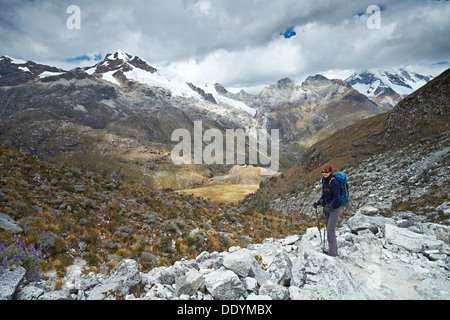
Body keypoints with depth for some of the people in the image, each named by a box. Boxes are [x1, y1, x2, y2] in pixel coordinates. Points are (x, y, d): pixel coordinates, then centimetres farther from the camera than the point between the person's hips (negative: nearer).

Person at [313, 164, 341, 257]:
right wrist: (319, 202, 3)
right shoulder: (324, 180, 5)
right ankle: (334, 250, 31)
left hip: (335, 208, -9)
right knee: (329, 229, 16)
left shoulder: (333, 182, -21)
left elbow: (337, 198, -21)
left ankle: (332, 254, 1)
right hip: (328, 207, 9)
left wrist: (329, 207, -22)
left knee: (330, 231, -9)